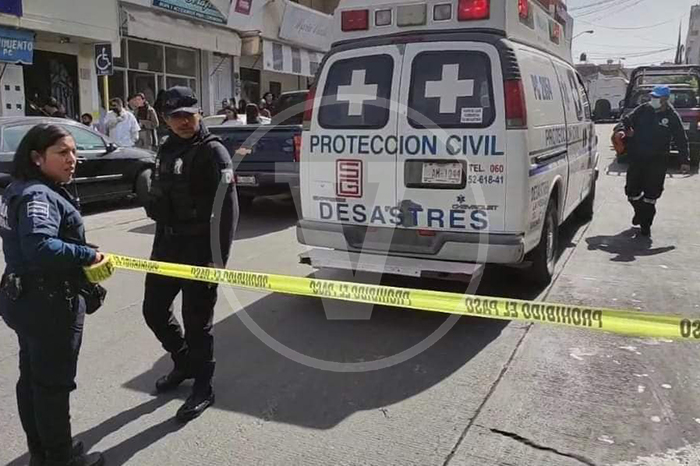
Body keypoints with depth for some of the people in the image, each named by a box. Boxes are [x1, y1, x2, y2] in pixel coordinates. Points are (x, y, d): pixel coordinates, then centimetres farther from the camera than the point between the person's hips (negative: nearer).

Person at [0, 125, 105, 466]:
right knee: (54, 382, 5)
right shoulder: (38, 196, -23)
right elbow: (40, 247, -38)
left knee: (32, 376, 20)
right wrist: (88, 255, -26)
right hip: (48, 303, -10)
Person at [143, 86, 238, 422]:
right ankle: (183, 363, 40)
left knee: (196, 321, 1)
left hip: (199, 249, -8)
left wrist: (218, 259, -22)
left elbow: (227, 209, -18)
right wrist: (162, 240, 20)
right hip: (166, 245, 8)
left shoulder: (213, 152, -12)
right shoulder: (167, 150, 13)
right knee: (154, 310, 17)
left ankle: (202, 388, 18)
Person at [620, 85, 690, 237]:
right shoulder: (643, 110, 2)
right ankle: (640, 212, 37)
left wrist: (685, 160, -3)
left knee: (651, 194, 0)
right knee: (632, 191, 8)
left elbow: (681, 140, 1)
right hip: (637, 158, 3)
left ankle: (646, 225, 13)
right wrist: (624, 129, -10)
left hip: (657, 161, -3)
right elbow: (627, 120, 13)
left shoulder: (672, 116, -3)